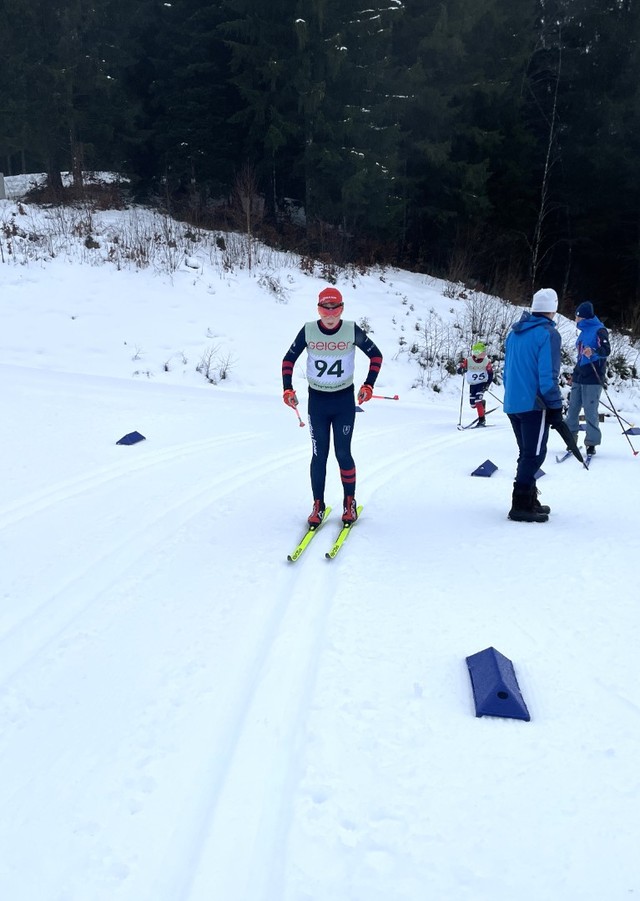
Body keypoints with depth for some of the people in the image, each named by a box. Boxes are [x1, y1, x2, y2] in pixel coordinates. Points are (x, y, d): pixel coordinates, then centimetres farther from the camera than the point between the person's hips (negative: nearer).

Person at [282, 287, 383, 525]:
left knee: (343, 454, 1)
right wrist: (287, 389, -6)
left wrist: (368, 385, -5)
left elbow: (376, 356, 3)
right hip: (317, 400, 1)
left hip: (344, 400, -1)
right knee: (319, 455, 3)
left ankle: (350, 502, 18)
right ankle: (318, 505, 16)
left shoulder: (352, 330, -8)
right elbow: (288, 360, 4)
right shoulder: (308, 331, -6)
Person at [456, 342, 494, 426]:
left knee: (478, 400, -21)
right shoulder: (468, 361, -11)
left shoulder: (486, 362, -11)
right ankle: (482, 403, 38)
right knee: (473, 404, 3)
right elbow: (458, 371, -11)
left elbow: (490, 374, -2)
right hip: (472, 384, 3)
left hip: (482, 383, -3)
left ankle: (482, 419, -13)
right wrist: (462, 369, -35)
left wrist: (487, 384, -12)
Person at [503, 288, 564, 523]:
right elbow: (548, 375, -16)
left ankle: (529, 501, 24)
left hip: (512, 404, 8)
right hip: (535, 405, -8)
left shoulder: (514, 332, 12)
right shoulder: (548, 334, -11)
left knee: (527, 453, 17)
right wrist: (555, 407, -11)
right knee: (534, 455, -2)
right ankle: (521, 506, -3)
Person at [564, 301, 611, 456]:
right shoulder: (584, 332, 17)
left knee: (590, 412, -7)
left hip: (592, 379, -8)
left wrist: (593, 351, -40)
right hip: (579, 378, 8)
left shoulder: (599, 331, -7)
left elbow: (606, 350, -21)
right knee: (572, 409, 6)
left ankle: (592, 443, 0)